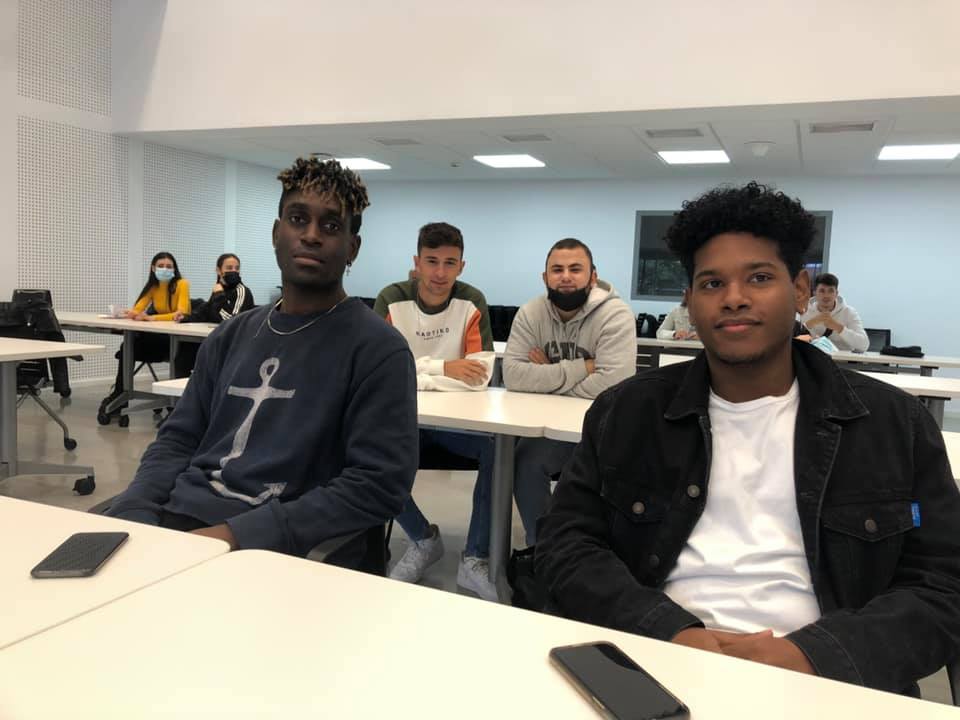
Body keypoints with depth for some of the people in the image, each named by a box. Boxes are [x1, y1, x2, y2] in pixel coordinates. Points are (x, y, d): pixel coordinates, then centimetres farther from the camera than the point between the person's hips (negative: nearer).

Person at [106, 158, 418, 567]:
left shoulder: (377, 350, -5)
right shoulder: (231, 336, 15)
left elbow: (378, 483, -13)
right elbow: (179, 439, 16)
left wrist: (238, 534, -18)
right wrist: (131, 516, -4)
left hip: (280, 546, -6)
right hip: (180, 517, 6)